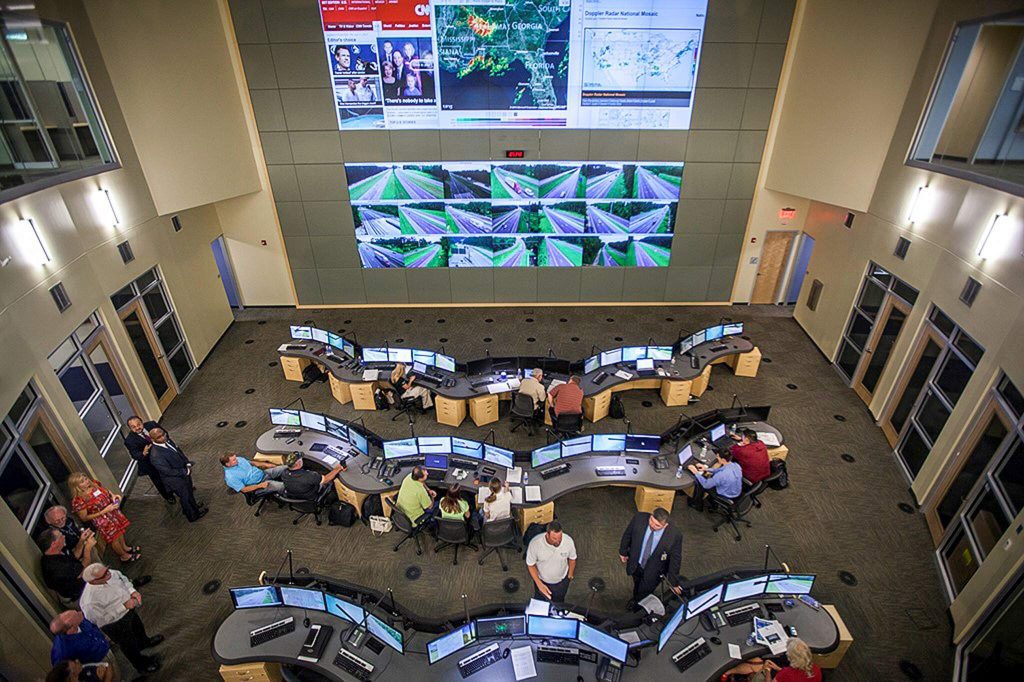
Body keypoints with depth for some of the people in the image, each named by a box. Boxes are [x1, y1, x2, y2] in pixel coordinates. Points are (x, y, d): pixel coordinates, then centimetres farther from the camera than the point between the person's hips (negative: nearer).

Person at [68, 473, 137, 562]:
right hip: (102, 521, -6)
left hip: (113, 512, 6)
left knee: (120, 529, 26)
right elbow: (84, 518, -19)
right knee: (114, 538, 14)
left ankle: (125, 547, 53)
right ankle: (124, 556, 39)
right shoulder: (78, 501, -28)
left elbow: (106, 491, 8)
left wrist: (113, 495, -13)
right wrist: (105, 511, -27)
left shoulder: (94, 484, -13)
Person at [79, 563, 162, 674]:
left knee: (138, 626, 34)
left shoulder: (111, 573, -24)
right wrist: (124, 606, -31)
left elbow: (123, 579, -3)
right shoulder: (90, 601, -40)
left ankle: (144, 642, 66)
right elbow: (102, 620, -29)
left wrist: (133, 591, -17)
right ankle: (141, 664, 49)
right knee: (130, 646, 21)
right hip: (116, 625, -6)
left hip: (129, 611, 6)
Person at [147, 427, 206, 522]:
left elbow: (179, 451, 4)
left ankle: (194, 506, 58)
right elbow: (168, 471, -29)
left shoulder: (167, 440, -12)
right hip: (176, 480, -7)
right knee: (186, 497, 17)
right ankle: (193, 516, 43)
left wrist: (188, 463, -5)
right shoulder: (155, 456, -36)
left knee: (190, 492, 31)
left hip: (184, 471, 7)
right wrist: (186, 472, -19)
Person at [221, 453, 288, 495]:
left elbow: (252, 463, 16)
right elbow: (244, 489, -17)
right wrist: (260, 485, -22)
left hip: (263, 473, 7)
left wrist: (266, 465, 7)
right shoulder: (230, 477, -19)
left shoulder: (239, 459, 0)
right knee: (281, 486, -29)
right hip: (257, 485, -7)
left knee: (285, 468, -12)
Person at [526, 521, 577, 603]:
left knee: (559, 602, 29)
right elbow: (530, 565, -18)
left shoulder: (568, 541, -31)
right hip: (541, 580, -1)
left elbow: (572, 558, -9)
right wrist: (539, 584, -24)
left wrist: (570, 575, 7)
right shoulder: (535, 543, -36)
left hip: (562, 581, 1)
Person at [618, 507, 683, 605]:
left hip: (654, 571, -2)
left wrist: (673, 582, -8)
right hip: (636, 564, 2)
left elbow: (675, 559, -18)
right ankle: (635, 600, 65)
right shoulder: (639, 518, -30)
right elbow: (627, 534, -9)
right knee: (637, 585, 31)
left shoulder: (675, 535, -34)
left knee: (644, 593, 20)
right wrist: (623, 551, 5)